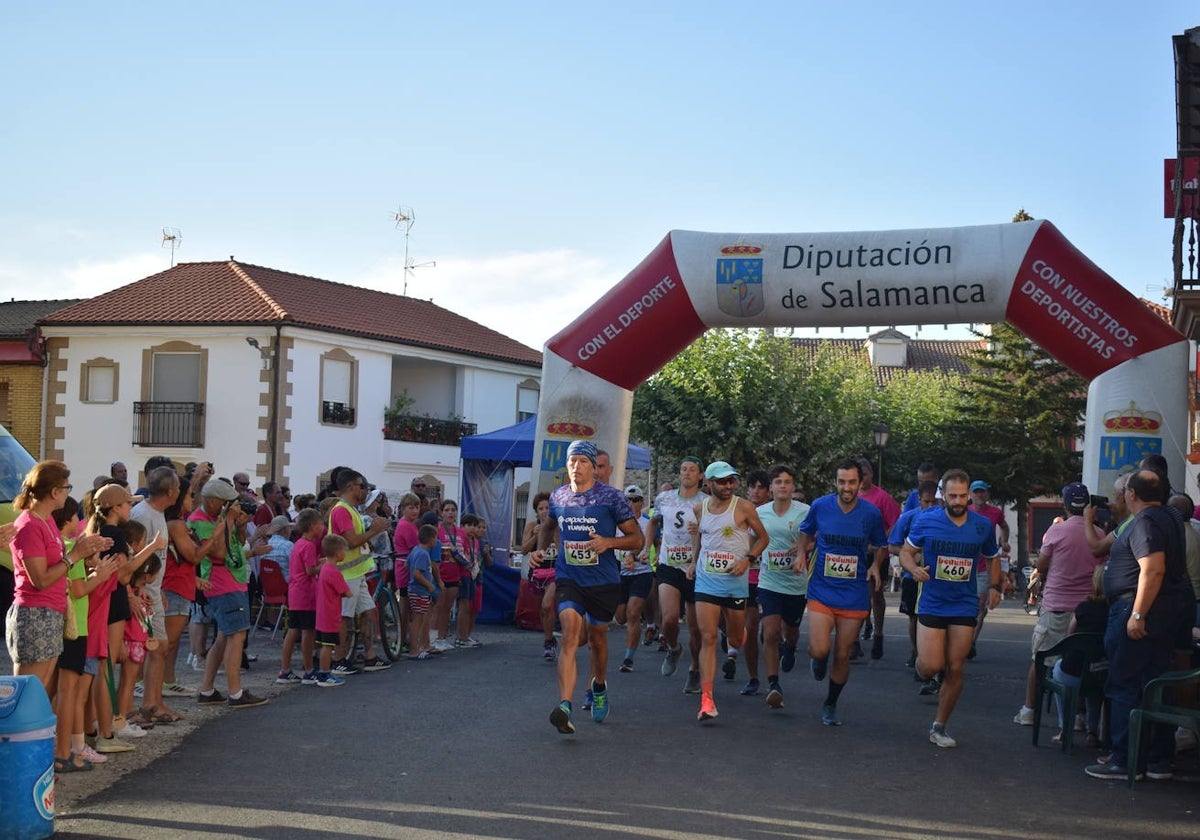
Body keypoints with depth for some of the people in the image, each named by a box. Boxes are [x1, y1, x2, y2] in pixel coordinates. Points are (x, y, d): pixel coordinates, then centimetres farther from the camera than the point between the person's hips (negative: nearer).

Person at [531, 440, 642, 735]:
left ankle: (599, 686, 46)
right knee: (570, 635, -19)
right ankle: (565, 707, -29)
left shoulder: (611, 497, -8)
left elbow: (636, 539, -4)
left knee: (597, 637, 16)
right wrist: (541, 551, 7)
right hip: (569, 578, 1)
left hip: (604, 581, -1)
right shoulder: (557, 497, 3)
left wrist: (609, 542, -21)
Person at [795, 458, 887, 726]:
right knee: (819, 650, -15)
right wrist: (802, 553, -1)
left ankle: (831, 704, 27)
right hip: (822, 591, -1)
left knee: (842, 655, 5)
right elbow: (806, 531, 16)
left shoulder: (871, 513, -4)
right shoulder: (820, 506, -5)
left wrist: (876, 565, -5)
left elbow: (881, 546, 14)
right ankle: (819, 661, 24)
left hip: (854, 595, 1)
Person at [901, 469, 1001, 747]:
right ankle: (921, 667, 27)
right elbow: (906, 552, 3)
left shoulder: (983, 526, 2)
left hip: (965, 606, 2)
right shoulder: (926, 522, -6)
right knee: (931, 666, -11)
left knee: (955, 669, 2)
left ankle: (939, 727, 16)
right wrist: (914, 569, -19)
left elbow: (992, 558, 18)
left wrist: (995, 586, 2)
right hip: (932, 605, -2)